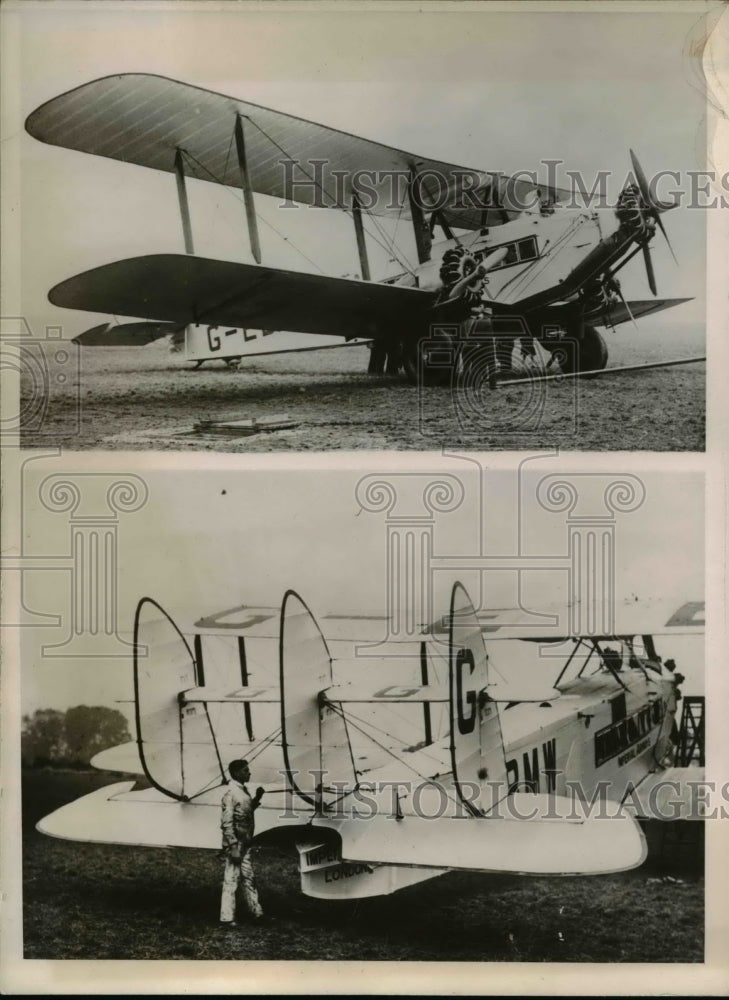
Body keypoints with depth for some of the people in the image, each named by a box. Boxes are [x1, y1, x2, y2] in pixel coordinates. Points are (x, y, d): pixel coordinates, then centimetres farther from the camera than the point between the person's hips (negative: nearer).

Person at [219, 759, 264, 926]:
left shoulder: (243, 790, 9)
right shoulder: (231, 793, -18)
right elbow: (227, 823, -21)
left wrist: (257, 799, 6)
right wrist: (233, 848, -22)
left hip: (245, 844, 9)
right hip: (236, 844, -9)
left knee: (248, 878, 17)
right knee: (232, 880, -1)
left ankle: (256, 912, 27)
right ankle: (227, 919, 7)